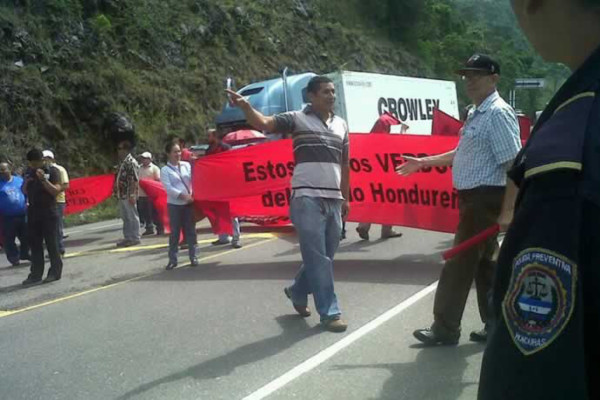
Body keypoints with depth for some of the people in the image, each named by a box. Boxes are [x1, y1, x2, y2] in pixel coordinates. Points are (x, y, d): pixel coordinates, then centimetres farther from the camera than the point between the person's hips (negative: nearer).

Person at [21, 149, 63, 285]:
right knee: (35, 244, 6)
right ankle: (36, 274, 11)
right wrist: (26, 182, -3)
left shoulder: (52, 171, -5)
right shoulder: (29, 172, 11)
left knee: (51, 243, -1)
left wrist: (43, 179, -22)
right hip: (33, 213, 5)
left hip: (49, 213, -5)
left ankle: (55, 272, 8)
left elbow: (56, 190, -12)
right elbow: (24, 192, 17)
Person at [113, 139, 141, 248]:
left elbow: (135, 180, -18)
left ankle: (135, 238, 6)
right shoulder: (122, 162, 16)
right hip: (121, 195, 9)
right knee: (125, 217, 14)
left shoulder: (131, 162, -13)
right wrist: (116, 192, 16)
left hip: (128, 196, -9)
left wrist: (132, 195, -22)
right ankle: (128, 238, 21)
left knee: (132, 217, -1)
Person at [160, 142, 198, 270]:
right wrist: (183, 195, -20)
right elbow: (168, 188, -11)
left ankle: (193, 257, 14)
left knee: (191, 230, 6)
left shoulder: (186, 165, 7)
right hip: (174, 204, -2)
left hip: (189, 203, 2)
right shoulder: (165, 170, -1)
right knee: (175, 232, 2)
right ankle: (172, 259, 9)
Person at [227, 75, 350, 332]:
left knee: (324, 256, 14)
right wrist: (245, 107, -36)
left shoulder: (341, 125, 15)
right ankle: (329, 312, 8)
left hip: (333, 200, 6)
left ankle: (297, 292, 37)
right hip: (307, 198, -6)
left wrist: (345, 198, 19)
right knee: (318, 258, -3)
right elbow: (264, 124, -16)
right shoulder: (297, 119, -2)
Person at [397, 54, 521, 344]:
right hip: (474, 197, 10)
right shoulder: (477, 114, 15)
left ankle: (445, 328, 7)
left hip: (485, 198, -10)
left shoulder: (498, 113, -15)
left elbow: (514, 164, -20)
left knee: (460, 263, -4)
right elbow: (463, 153, 25)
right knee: (483, 262, 14)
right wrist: (423, 162, 26)